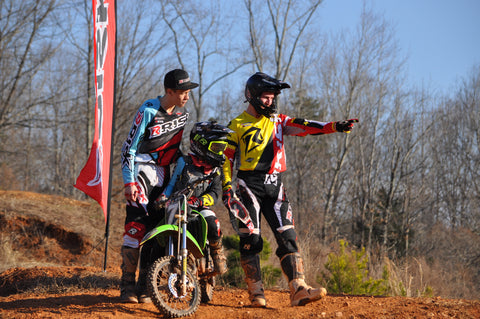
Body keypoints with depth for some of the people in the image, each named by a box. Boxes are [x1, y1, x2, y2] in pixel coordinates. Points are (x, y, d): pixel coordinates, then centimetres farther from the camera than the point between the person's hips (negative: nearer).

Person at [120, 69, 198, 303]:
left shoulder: (183, 115, 8)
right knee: (136, 226, -15)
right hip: (141, 171, -6)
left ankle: (144, 286, 5)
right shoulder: (148, 111, -11)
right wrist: (128, 182, -16)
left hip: (163, 177, 6)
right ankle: (127, 286, -10)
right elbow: (129, 147, -10)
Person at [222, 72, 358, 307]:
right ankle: (256, 293, -3)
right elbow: (227, 157, 4)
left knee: (287, 237, -7)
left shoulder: (278, 121, 15)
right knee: (250, 240, -8)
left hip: (274, 186, 4)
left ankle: (298, 289, -15)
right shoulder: (237, 125, 6)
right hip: (249, 185, -4)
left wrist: (335, 126, -12)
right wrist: (227, 186, -7)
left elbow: (306, 128, 2)